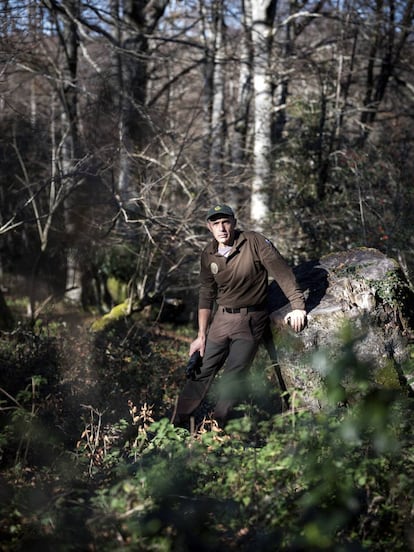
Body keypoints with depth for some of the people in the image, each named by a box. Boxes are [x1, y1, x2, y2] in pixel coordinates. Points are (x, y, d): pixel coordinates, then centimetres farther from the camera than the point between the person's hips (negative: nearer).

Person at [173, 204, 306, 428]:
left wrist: (297, 306, -18)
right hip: (221, 318, 4)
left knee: (232, 379, -8)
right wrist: (201, 336, 5)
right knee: (200, 372, 6)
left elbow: (282, 272, -12)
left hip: (251, 320, -4)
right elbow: (206, 295, 7)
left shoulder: (254, 242, -13)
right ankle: (177, 425, 15)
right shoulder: (209, 255, 2)